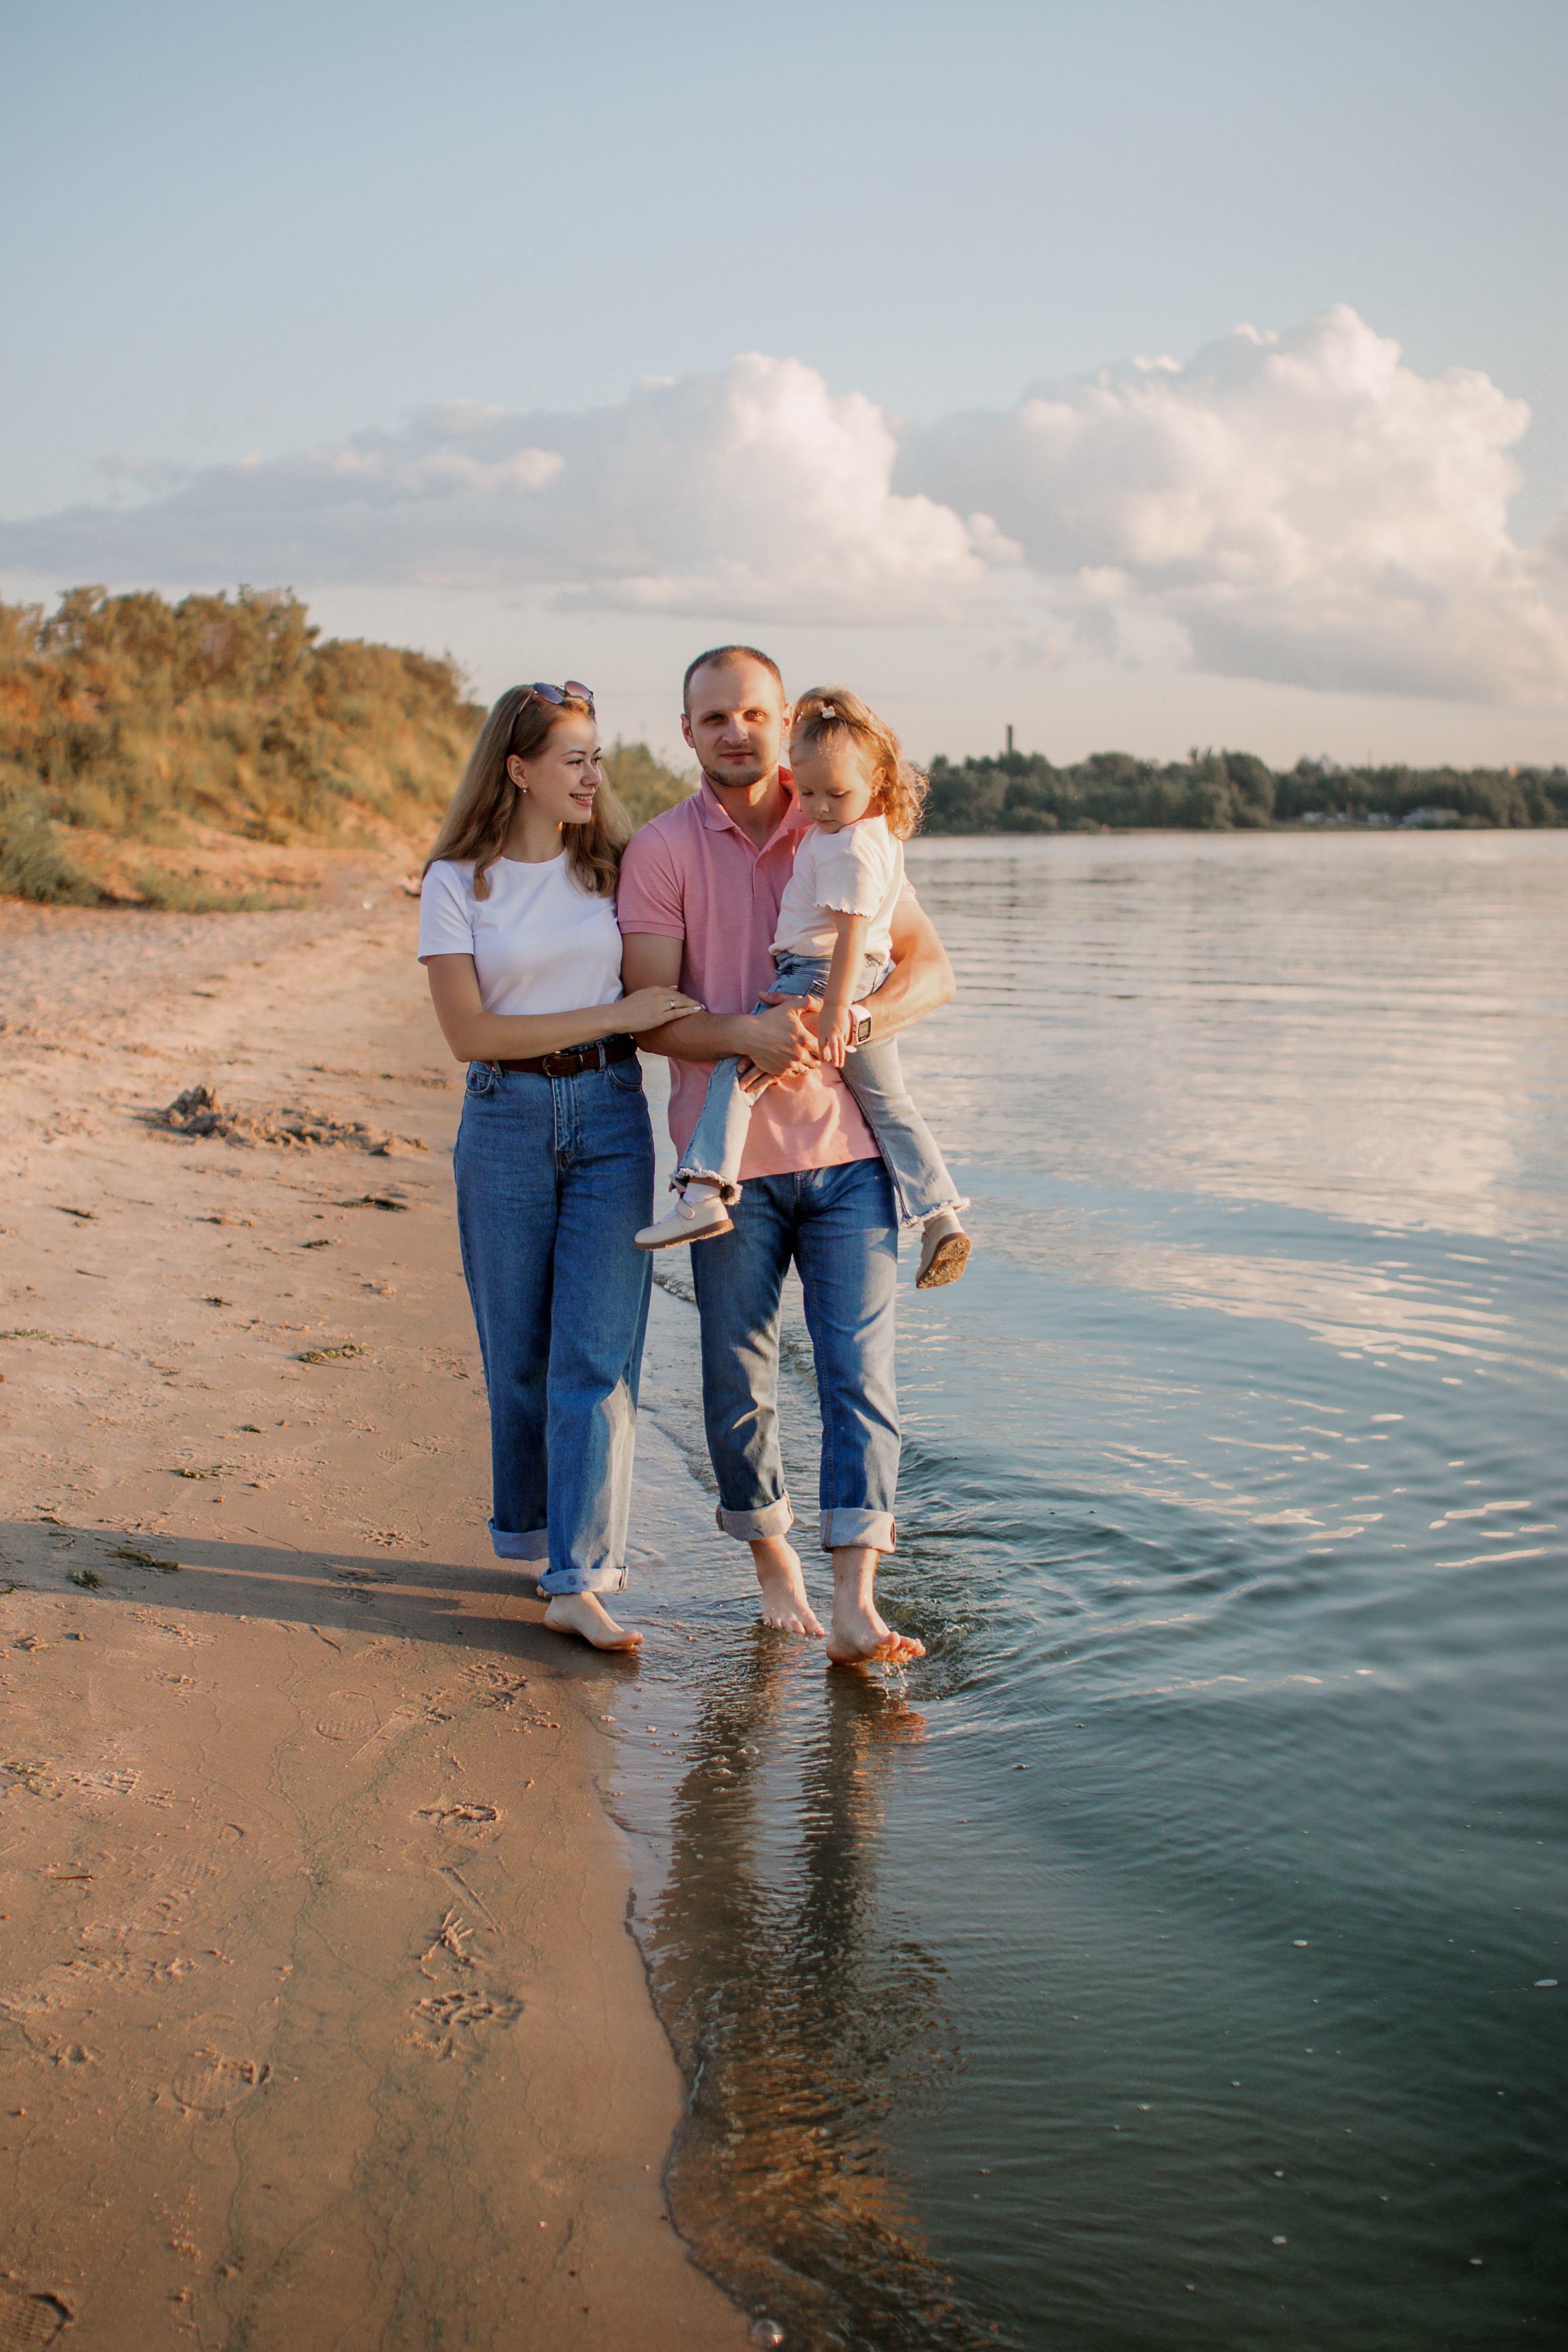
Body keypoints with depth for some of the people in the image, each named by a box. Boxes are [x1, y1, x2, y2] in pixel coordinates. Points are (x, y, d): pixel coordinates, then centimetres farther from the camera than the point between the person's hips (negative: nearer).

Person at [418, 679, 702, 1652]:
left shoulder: (615, 863, 7)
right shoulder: (457, 882, -1)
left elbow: (660, 992, 15)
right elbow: (469, 1032, -10)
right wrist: (616, 1015, -14)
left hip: (610, 1112, 1)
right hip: (505, 1122, -1)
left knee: (596, 1349, -7)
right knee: (519, 1350, 7)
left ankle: (577, 1579, -7)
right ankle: (527, 1529, 30)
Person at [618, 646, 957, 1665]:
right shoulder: (660, 851, 1)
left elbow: (932, 969, 4)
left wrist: (854, 1018, -16)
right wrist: (745, 1033, -26)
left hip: (847, 1149, 1)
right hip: (728, 1158, -1)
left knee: (861, 1371, -6)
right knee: (740, 1383, 7)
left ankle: (856, 1607, -6)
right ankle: (772, 1559, 29)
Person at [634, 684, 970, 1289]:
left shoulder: (848, 849, -19)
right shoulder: (877, 828, 10)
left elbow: (850, 933, -23)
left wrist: (832, 1011, -25)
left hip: (819, 978, -10)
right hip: (869, 988, 10)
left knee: (735, 1068, -10)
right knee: (889, 1102, 14)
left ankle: (705, 1193, -21)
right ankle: (940, 1215, 11)